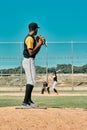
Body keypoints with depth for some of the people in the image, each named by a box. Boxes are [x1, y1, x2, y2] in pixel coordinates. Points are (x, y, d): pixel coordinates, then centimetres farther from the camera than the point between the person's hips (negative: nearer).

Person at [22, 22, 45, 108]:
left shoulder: (32, 38, 17)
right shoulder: (30, 38, -14)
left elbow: (35, 52, 19)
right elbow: (31, 53, -21)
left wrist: (40, 43, 8)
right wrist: (39, 44, -14)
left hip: (29, 61, 11)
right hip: (29, 61, -11)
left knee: (30, 81, 16)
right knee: (31, 81, -14)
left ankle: (29, 100, 24)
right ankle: (25, 102, -17)